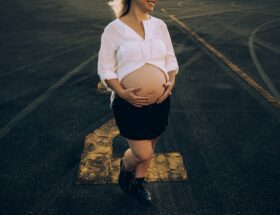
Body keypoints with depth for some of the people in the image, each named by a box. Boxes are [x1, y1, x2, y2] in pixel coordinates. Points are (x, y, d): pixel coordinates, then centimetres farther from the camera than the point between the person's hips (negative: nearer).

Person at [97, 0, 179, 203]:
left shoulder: (159, 25, 5)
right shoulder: (114, 29, -6)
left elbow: (171, 59, 12)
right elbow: (105, 69, -6)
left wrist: (171, 81, -6)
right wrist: (121, 92, -20)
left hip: (160, 102, 5)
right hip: (129, 103, -4)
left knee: (148, 148, 18)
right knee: (143, 154, -1)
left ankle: (138, 182, 45)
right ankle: (125, 166, 35)